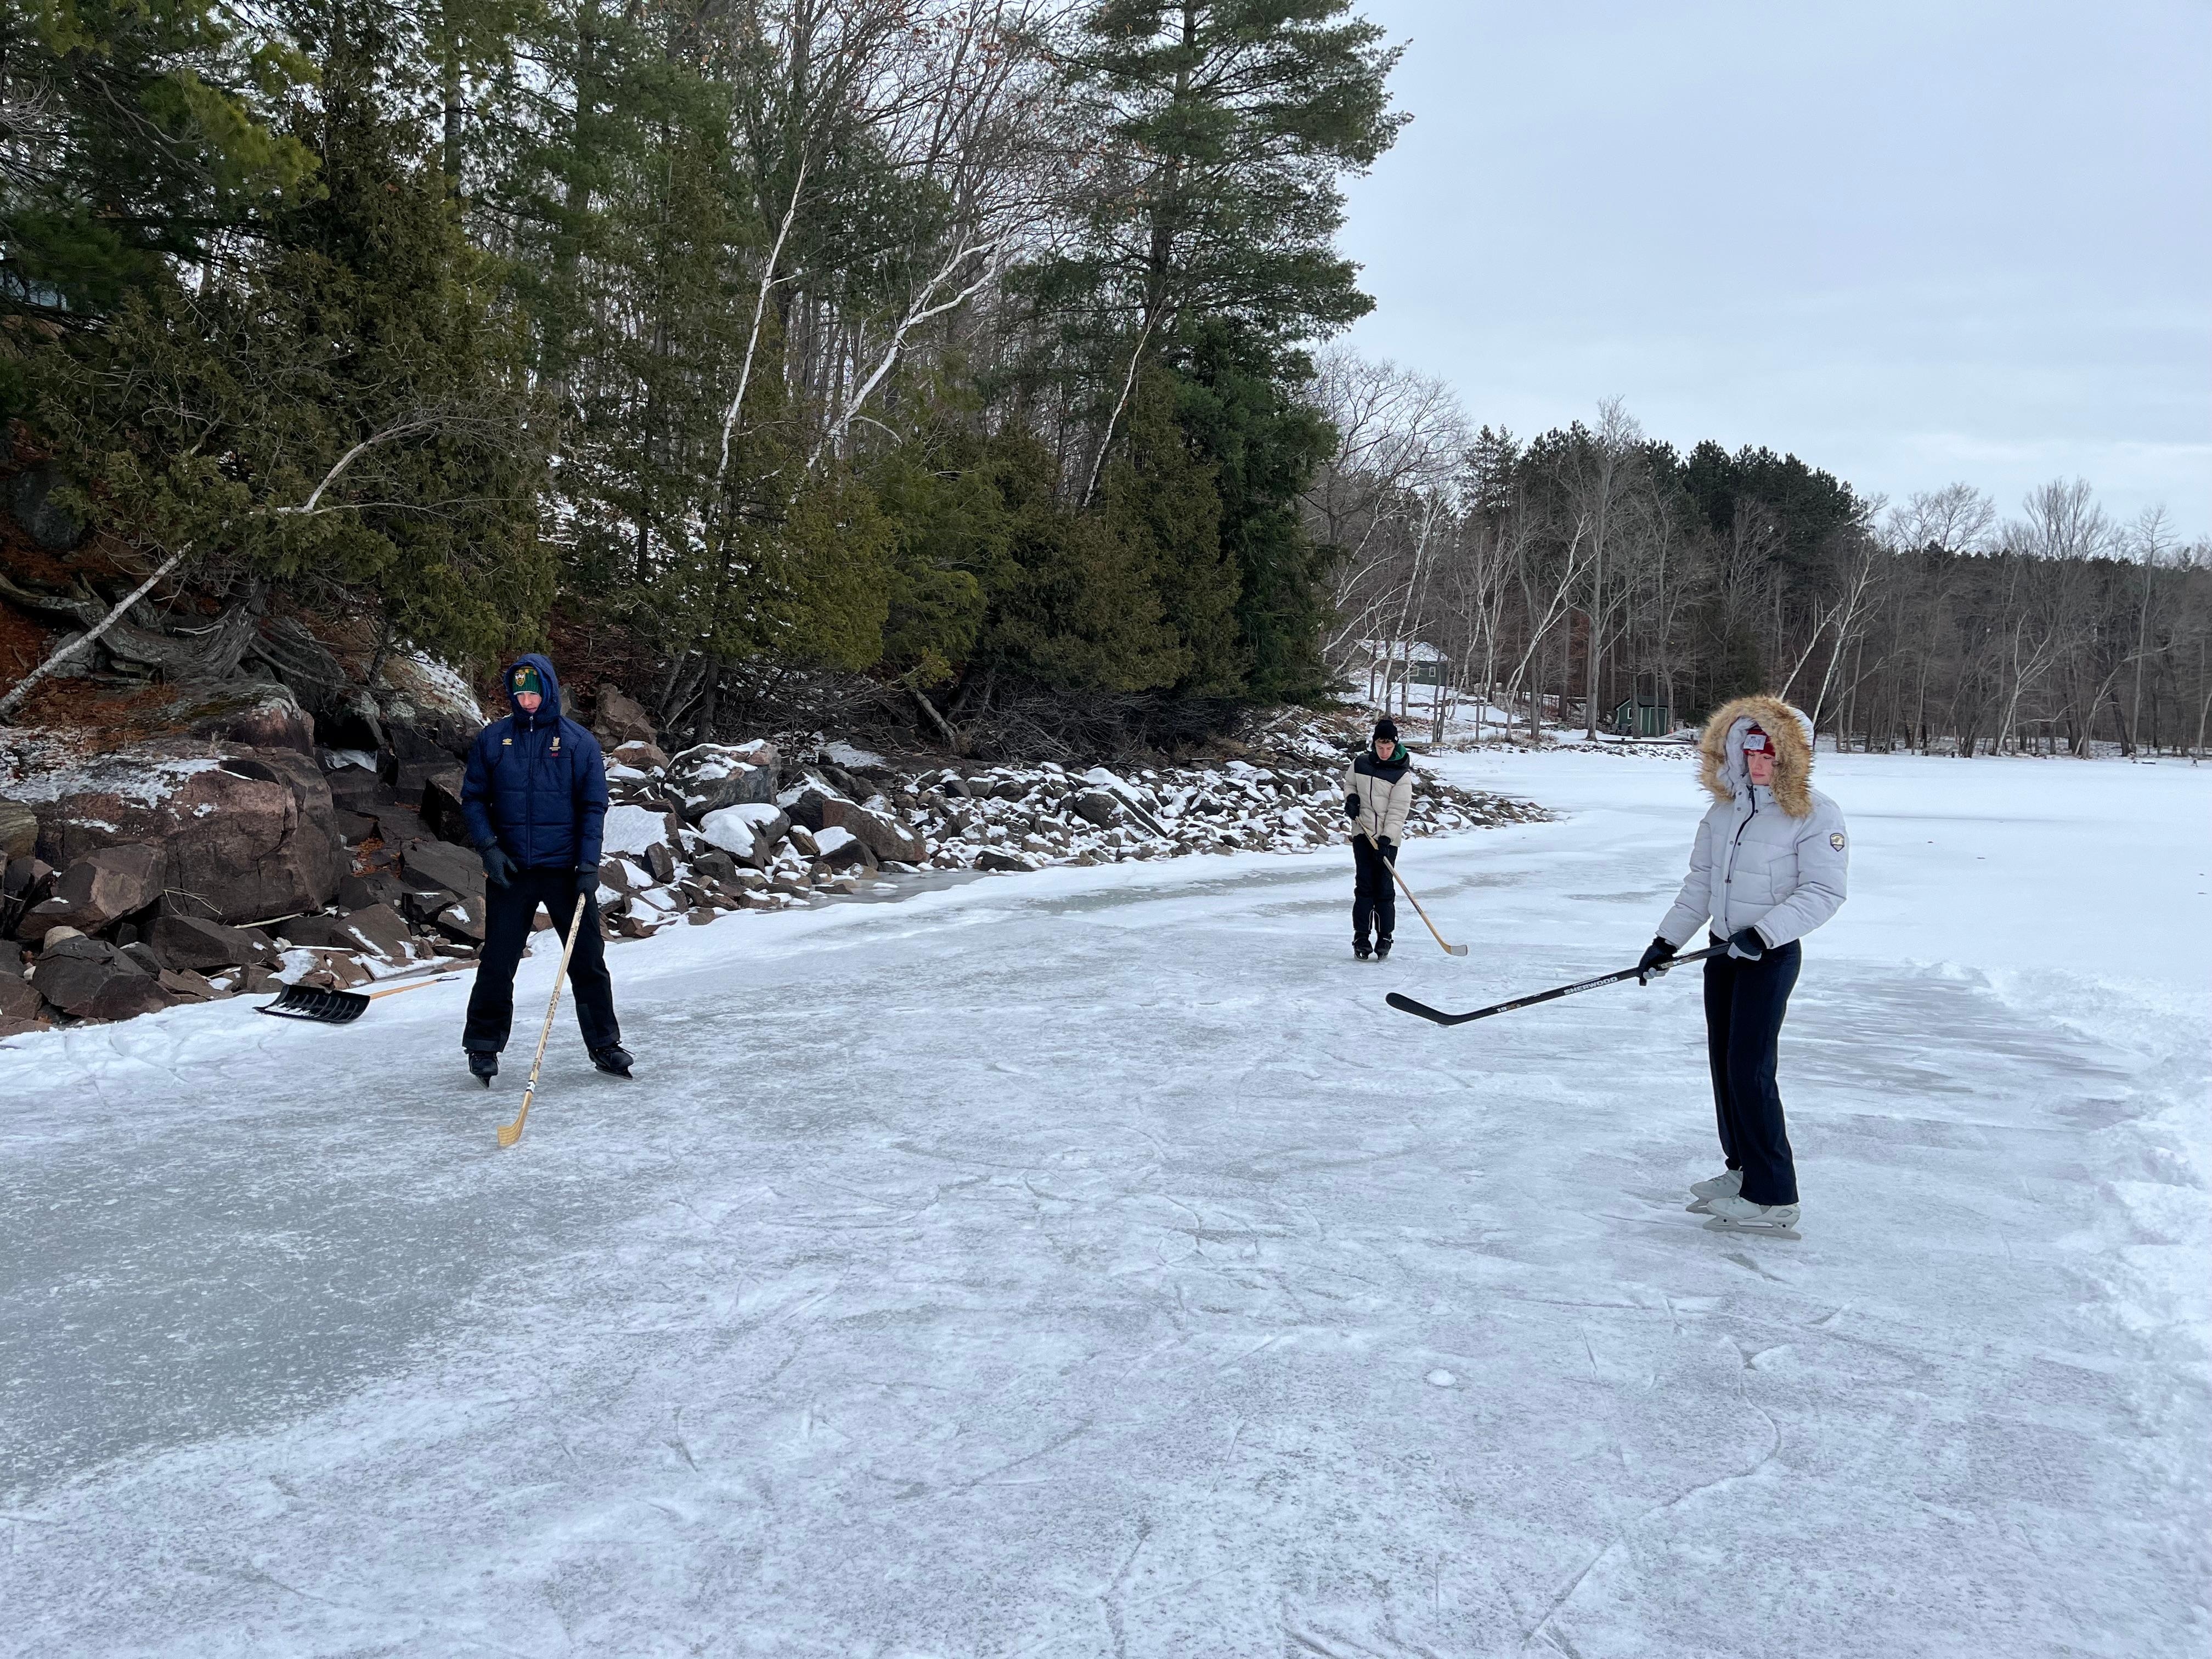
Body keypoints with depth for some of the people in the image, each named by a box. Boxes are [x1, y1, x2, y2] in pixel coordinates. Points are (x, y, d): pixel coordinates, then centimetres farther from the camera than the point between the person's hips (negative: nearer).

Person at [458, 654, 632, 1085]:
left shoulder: (579, 741, 0)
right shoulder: (493, 739, 4)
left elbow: (594, 805, 0)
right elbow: (473, 798, 8)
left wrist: (589, 864, -9)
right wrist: (488, 847, -7)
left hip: (566, 868, -1)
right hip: (510, 871, 1)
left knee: (588, 960, 4)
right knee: (497, 962, 5)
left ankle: (604, 1044, 15)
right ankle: (483, 1045, 19)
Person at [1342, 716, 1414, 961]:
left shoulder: (1401, 774, -10)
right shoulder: (1360, 763, 1)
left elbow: (1398, 811, -12)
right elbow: (1350, 783, 22)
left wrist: (1386, 839, -20)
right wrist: (1351, 798, 0)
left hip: (1387, 838, -3)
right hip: (1362, 832, 3)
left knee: (1384, 888, -3)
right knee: (1364, 885, -1)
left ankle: (1384, 939, 7)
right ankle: (1361, 938, 4)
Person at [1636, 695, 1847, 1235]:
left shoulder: (1815, 815, -12)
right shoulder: (1725, 810, 9)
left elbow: (1824, 891, -17)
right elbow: (1701, 882, 14)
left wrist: (1765, 932, -27)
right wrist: (1668, 939, 10)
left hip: (1771, 956, -7)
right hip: (1723, 949, 7)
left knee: (1750, 1071, -11)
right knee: (1724, 1063, 12)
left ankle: (1773, 1199, -4)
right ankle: (1742, 1169, 26)